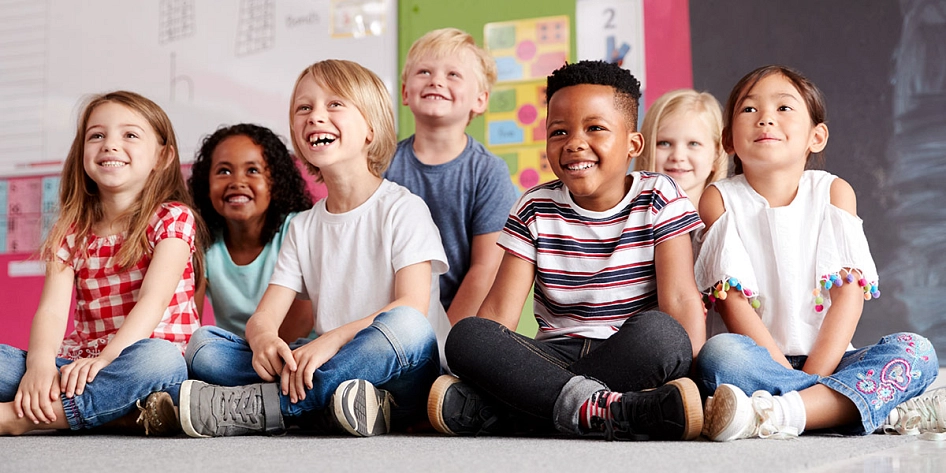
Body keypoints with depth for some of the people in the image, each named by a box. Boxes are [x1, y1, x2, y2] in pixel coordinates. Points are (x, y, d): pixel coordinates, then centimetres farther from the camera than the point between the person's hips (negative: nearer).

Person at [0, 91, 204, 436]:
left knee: (158, 359, -39)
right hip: (79, 364, 4)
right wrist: (40, 363, -26)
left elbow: (153, 300, -15)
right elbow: (52, 310, -4)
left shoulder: (173, 219, 0)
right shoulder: (70, 232, 11)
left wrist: (106, 359, -31)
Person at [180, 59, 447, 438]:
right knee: (208, 356, -12)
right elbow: (266, 314, 6)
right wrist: (262, 339, -20)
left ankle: (252, 407, -32)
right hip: (333, 371, 5)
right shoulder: (302, 227, 16)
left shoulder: (403, 209, 0)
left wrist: (332, 340, -28)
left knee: (405, 325, -38)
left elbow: (412, 308, -14)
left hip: (397, 376, -4)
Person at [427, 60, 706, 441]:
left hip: (630, 358, -1)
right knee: (465, 335, -24)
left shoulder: (660, 199, 3)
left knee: (659, 332, -36)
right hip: (555, 358, 2)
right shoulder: (534, 210, 7)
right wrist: (475, 372, -16)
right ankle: (598, 408, -39)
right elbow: (499, 310, 0)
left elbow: (679, 298, -8)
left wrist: (690, 371, -23)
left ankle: (487, 410, -37)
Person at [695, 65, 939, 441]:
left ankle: (778, 414, -38)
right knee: (719, 354, -34)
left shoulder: (833, 192, 6)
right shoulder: (720, 199, 1)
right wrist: (786, 371, -19)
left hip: (826, 360, 3)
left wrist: (814, 373, -16)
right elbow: (733, 301, -8)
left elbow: (850, 291, -3)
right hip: (760, 360, -3)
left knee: (916, 352, -23)